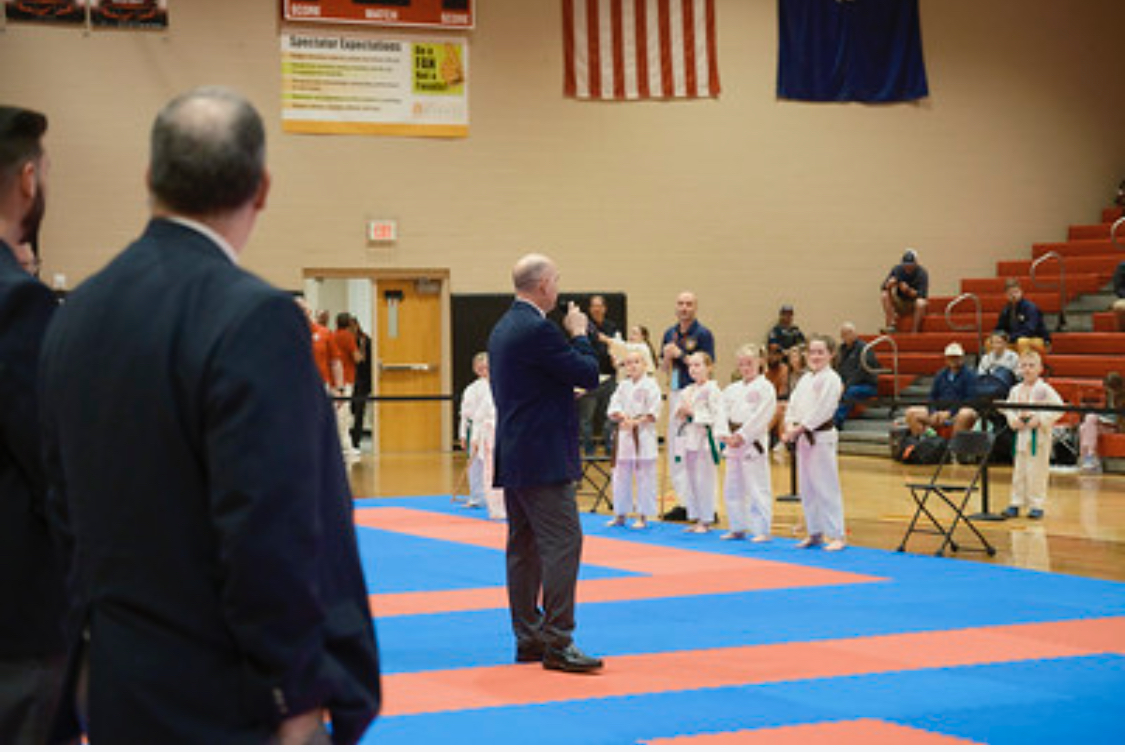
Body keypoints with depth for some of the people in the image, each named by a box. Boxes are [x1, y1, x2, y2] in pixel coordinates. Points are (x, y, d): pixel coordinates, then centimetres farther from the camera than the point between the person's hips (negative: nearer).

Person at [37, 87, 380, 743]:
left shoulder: (78, 313, 5)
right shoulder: (255, 319, -20)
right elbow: (269, 536, -23)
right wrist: (299, 700, -14)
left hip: (116, 690, 8)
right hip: (227, 706, -8)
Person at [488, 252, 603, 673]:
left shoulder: (504, 328, 14)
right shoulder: (538, 330, -17)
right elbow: (588, 375, -14)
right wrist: (580, 334, 0)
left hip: (512, 456, 10)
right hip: (543, 458, -10)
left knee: (524, 546, 11)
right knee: (562, 542, -9)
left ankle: (527, 638, 16)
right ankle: (557, 642, -10)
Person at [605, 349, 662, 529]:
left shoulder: (650, 385, -5)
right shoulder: (623, 386, 11)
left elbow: (654, 411, -12)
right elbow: (614, 407, 7)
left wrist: (637, 421, -17)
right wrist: (622, 417, -12)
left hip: (643, 434, -6)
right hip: (624, 433, 6)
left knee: (644, 476, -3)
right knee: (621, 475, 10)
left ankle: (643, 516, 3)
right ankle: (620, 515, 20)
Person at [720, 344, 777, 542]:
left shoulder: (765, 388, -7)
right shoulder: (733, 389, 14)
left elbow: (761, 416, -15)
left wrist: (741, 436, -16)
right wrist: (725, 435, -5)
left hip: (753, 442, -7)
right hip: (733, 444, 8)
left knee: (758, 487, -8)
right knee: (732, 487, 12)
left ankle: (762, 530, -3)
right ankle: (738, 528, 23)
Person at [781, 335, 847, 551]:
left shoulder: (831, 379, -10)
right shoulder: (805, 379, 16)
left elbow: (821, 409, -17)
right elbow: (793, 404, 13)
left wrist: (800, 428, -17)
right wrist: (789, 426, -5)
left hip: (822, 437, -8)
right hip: (803, 438, 8)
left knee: (826, 487, -9)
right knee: (807, 487, 12)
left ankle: (837, 535, -7)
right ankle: (815, 533, 22)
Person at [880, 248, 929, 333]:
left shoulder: (922, 273, -16)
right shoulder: (897, 269, -8)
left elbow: (922, 295, -24)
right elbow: (883, 288, -10)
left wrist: (908, 290, -39)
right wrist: (889, 285, -34)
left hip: (914, 304, -3)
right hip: (900, 303, 3)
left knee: (921, 303, -37)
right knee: (884, 295, -23)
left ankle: (915, 332, -25)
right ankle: (891, 326, -28)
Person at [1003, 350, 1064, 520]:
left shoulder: (1045, 390, -8)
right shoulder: (1016, 390, 8)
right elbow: (1008, 408, 18)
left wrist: (1040, 419, -18)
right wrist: (1013, 419, -3)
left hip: (1039, 435, -5)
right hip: (1020, 434, 5)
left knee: (1037, 472, -2)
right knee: (1018, 470, 9)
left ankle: (1036, 505, 6)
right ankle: (1016, 503, 17)